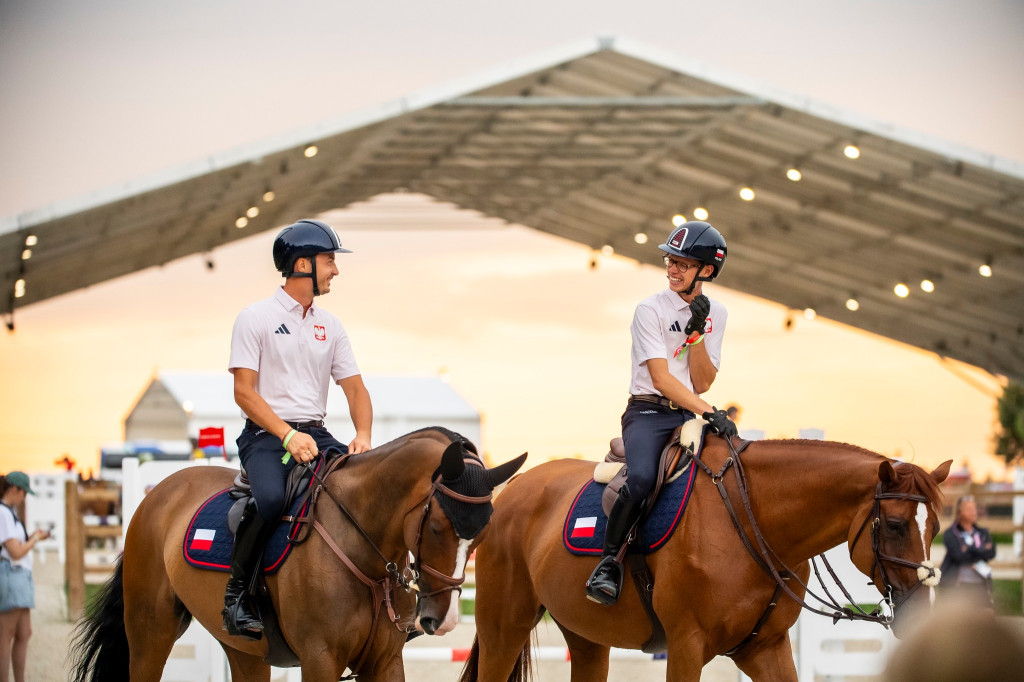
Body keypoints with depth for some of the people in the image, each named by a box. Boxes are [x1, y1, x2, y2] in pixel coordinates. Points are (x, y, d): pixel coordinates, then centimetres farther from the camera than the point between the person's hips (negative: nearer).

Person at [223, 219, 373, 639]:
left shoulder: (331, 327, 16)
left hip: (315, 434, 6)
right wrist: (288, 435, -20)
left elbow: (355, 388, 13)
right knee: (270, 498, -35)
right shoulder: (256, 319, -1)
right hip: (265, 435, -6)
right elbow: (244, 390, -8)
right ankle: (236, 592, -19)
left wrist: (363, 437, -8)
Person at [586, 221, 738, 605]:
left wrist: (696, 334, -12)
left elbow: (702, 383, 3)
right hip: (648, 413, -5)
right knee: (642, 478, -33)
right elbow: (661, 377, -14)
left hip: (690, 415, 5)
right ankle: (609, 561, -18)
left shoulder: (716, 314, 10)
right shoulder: (651, 310, -4)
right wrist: (709, 412, -25)